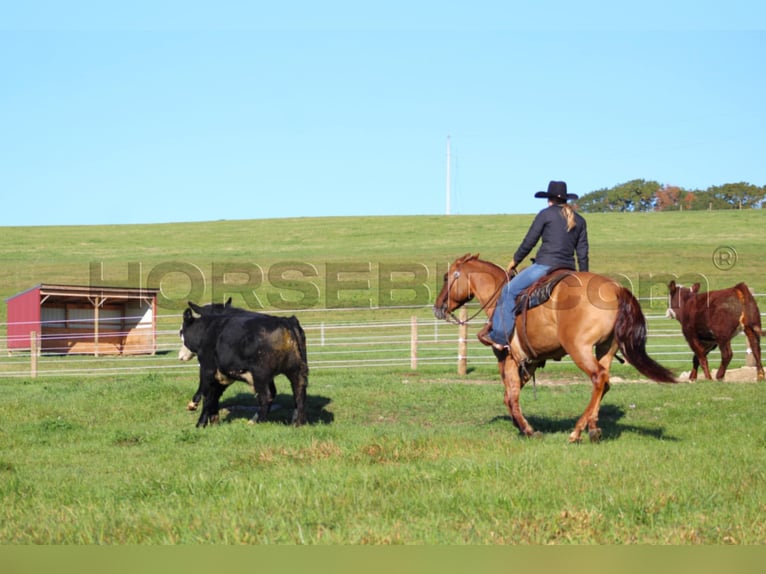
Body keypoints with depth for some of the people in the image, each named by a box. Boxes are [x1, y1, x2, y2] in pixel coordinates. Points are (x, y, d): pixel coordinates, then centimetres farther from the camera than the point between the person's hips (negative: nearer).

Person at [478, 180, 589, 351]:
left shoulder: (546, 214, 1)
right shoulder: (579, 220, 16)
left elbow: (529, 242, 2)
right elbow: (582, 252, 15)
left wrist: (515, 260, 16)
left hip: (545, 265, -6)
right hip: (568, 269, 6)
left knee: (509, 291, 1)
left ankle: (500, 336, -7)